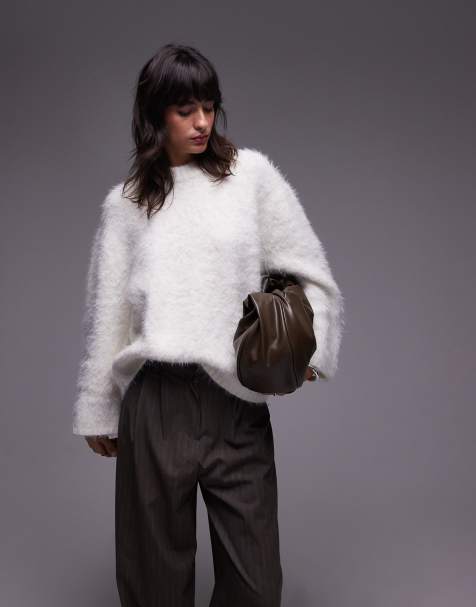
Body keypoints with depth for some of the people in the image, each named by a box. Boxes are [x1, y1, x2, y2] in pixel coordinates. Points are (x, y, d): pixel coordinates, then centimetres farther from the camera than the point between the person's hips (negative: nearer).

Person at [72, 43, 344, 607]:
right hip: (156, 402, 1)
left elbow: (308, 270, 7)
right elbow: (106, 312, 12)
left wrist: (306, 346, -6)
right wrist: (98, 411, 15)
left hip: (237, 399, 0)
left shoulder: (251, 173, 5)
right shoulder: (125, 203, 8)